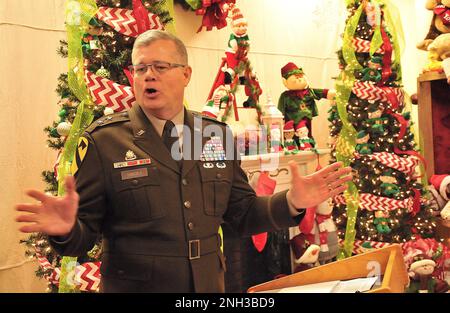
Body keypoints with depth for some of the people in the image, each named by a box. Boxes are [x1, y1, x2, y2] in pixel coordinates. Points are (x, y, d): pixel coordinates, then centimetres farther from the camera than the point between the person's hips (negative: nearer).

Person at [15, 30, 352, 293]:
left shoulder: (217, 135, 2)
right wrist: (67, 228, -30)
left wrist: (291, 202, -8)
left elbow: (242, 213, 8)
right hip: (132, 286, -3)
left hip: (210, 287, 4)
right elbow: (84, 235, -8)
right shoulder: (103, 140, -8)